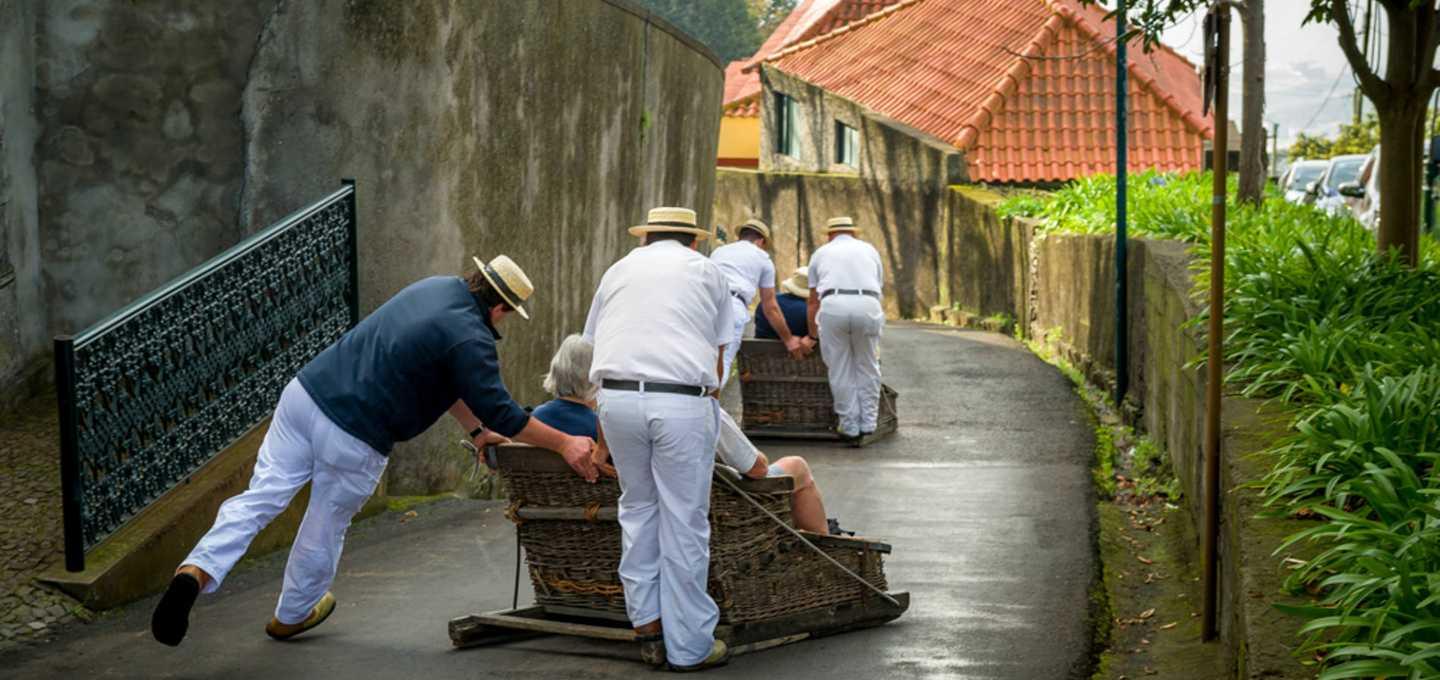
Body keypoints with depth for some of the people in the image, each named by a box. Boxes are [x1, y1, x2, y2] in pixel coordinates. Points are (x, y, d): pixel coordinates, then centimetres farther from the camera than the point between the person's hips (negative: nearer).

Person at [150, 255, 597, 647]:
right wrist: (564, 443, -1)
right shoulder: (471, 339, -12)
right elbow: (500, 411, -9)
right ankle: (292, 616, 36)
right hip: (354, 439, -7)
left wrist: (477, 430, 29)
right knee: (326, 524, 15)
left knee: (260, 497, 6)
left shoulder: (438, 288, 15)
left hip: (305, 392, 7)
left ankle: (197, 571, -13)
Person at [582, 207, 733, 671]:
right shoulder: (707, 272, 18)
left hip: (616, 395, 3)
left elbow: (593, 344, 25)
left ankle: (647, 624, 17)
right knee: (684, 522, 3)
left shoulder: (618, 271, 23)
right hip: (683, 401, -3)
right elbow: (717, 352, 15)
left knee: (638, 507, 19)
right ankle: (688, 646, 9)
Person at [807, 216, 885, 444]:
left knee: (840, 371, 8)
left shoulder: (821, 253, 27)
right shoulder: (869, 250, 29)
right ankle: (867, 423, 16)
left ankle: (850, 427, 12)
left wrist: (812, 335, 40)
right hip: (868, 305, 1)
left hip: (833, 305, -1)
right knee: (867, 368, 14)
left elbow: (813, 301, 29)